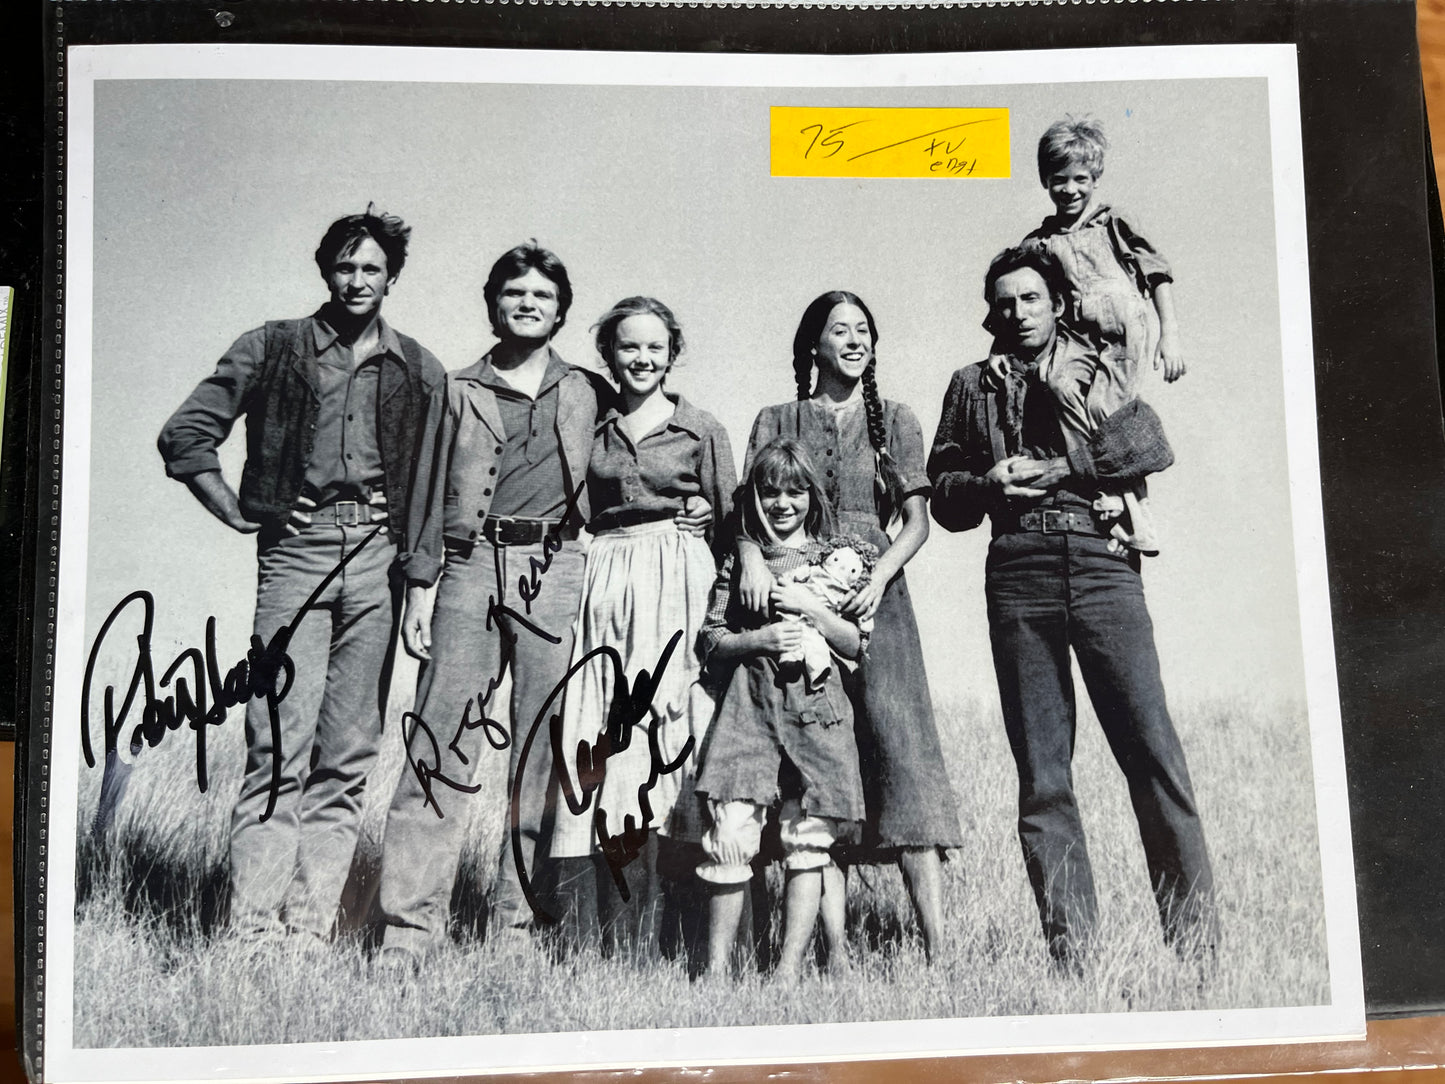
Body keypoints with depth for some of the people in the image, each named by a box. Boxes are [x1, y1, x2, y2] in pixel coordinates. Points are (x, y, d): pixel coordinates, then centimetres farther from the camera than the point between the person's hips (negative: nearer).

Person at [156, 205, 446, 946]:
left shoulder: (419, 372, 15)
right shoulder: (272, 349, 10)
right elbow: (185, 434, 8)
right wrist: (236, 513, 0)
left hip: (379, 558, 2)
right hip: (297, 548, -2)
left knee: (348, 753, 2)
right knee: (280, 744, -10)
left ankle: (310, 926, 7)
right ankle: (254, 927, -6)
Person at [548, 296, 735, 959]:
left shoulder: (702, 430, 8)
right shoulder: (594, 432, 15)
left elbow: (731, 522, 7)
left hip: (681, 586, -2)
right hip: (608, 586, 3)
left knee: (675, 743, -8)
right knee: (612, 740, -3)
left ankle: (682, 938, -4)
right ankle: (624, 944, 1)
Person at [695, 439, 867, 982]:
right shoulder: (738, 560, 11)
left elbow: (855, 644, 6)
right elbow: (711, 641, 9)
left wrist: (813, 608, -8)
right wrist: (761, 638, -8)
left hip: (813, 708, 0)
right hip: (748, 706, 0)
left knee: (807, 841, -1)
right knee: (729, 834, -9)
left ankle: (790, 968, 5)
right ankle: (716, 967, 0)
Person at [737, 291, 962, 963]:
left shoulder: (895, 421, 14)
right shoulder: (777, 421, 14)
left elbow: (916, 521, 7)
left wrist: (879, 577, -12)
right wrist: (751, 554, -17)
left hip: (872, 597, 0)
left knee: (900, 743, -13)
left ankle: (936, 940, -16)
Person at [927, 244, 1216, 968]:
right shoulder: (972, 385, 21)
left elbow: (1149, 445, -1)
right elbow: (942, 494, 18)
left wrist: (1056, 468, -7)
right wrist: (990, 483, -2)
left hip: (1101, 562, -1)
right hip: (1018, 574, 1)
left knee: (1151, 746, -9)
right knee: (1041, 773, 0)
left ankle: (1196, 936, -2)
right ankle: (1069, 951, 4)